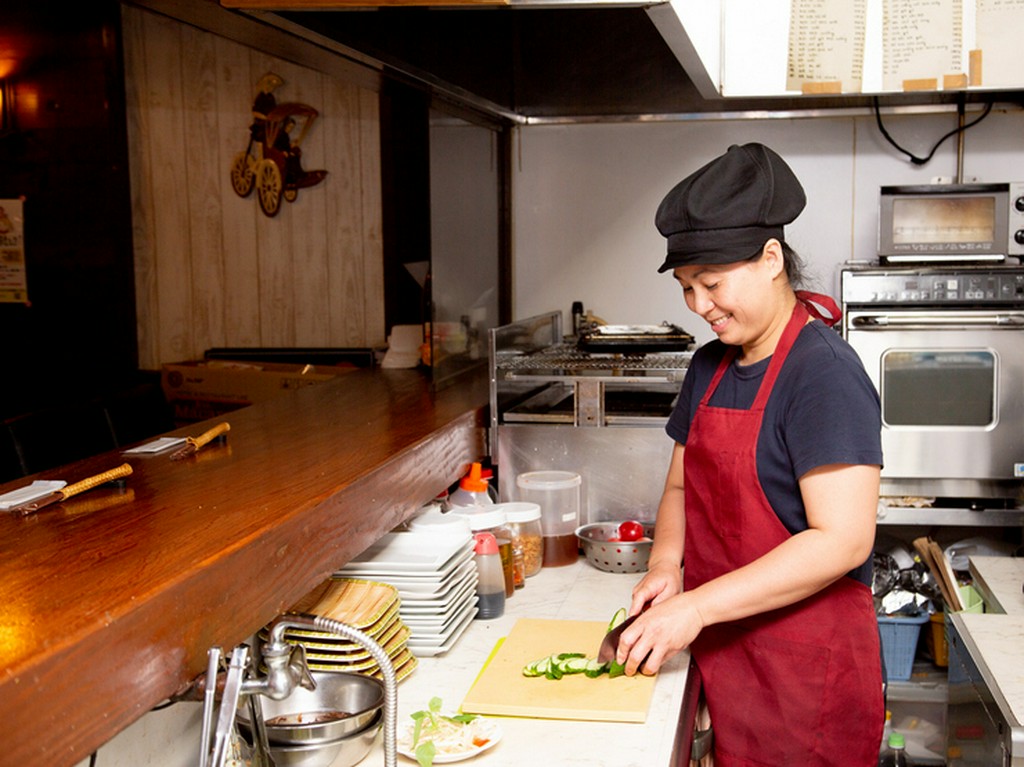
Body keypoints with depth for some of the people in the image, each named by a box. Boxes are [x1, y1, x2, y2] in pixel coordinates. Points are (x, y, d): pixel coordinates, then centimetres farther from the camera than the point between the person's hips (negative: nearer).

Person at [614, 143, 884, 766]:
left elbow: (843, 541, -24)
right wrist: (666, 563, -3)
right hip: (724, 657, 7)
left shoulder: (824, 371, -18)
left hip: (806, 669, -7)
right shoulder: (710, 366, 8)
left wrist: (698, 606, -25)